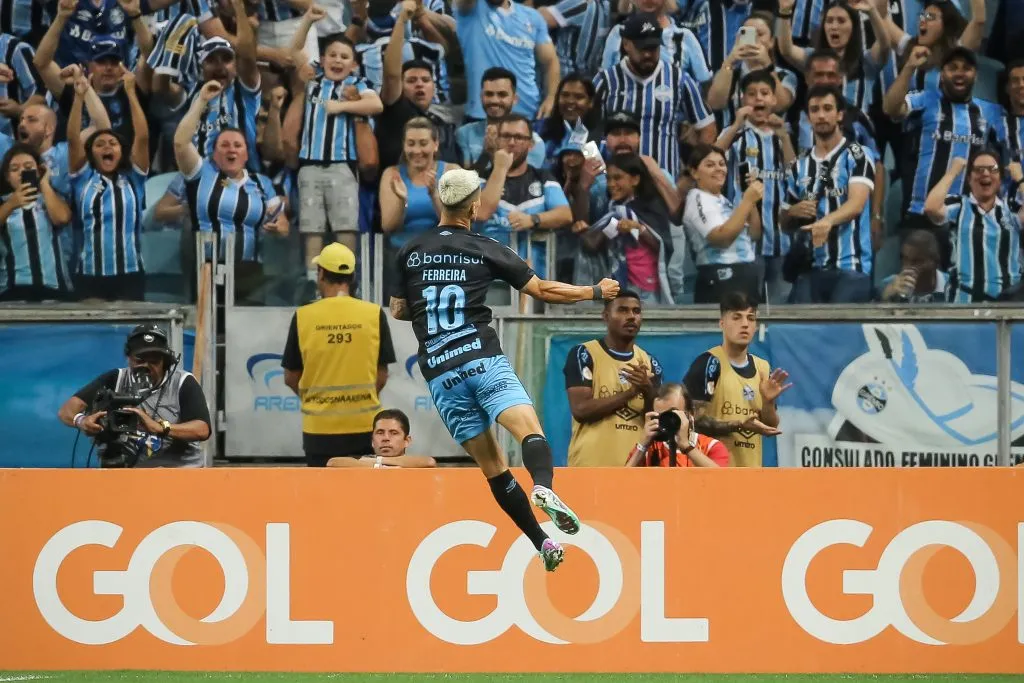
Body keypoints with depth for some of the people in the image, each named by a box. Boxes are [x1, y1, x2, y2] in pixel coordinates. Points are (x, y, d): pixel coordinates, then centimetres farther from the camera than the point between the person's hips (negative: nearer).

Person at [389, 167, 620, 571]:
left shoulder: (411, 252, 12)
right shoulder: (485, 249, 4)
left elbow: (399, 311, 21)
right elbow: (542, 290, 7)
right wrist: (596, 292, 19)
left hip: (439, 372, 3)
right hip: (483, 360, -3)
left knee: (490, 463, 6)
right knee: (529, 429, -19)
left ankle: (542, 543, 4)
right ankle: (543, 486, -51)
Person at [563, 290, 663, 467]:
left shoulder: (649, 363, 13)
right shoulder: (584, 354, -2)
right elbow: (580, 409, -12)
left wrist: (648, 391, -13)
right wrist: (631, 392, -13)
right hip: (591, 465, -5)